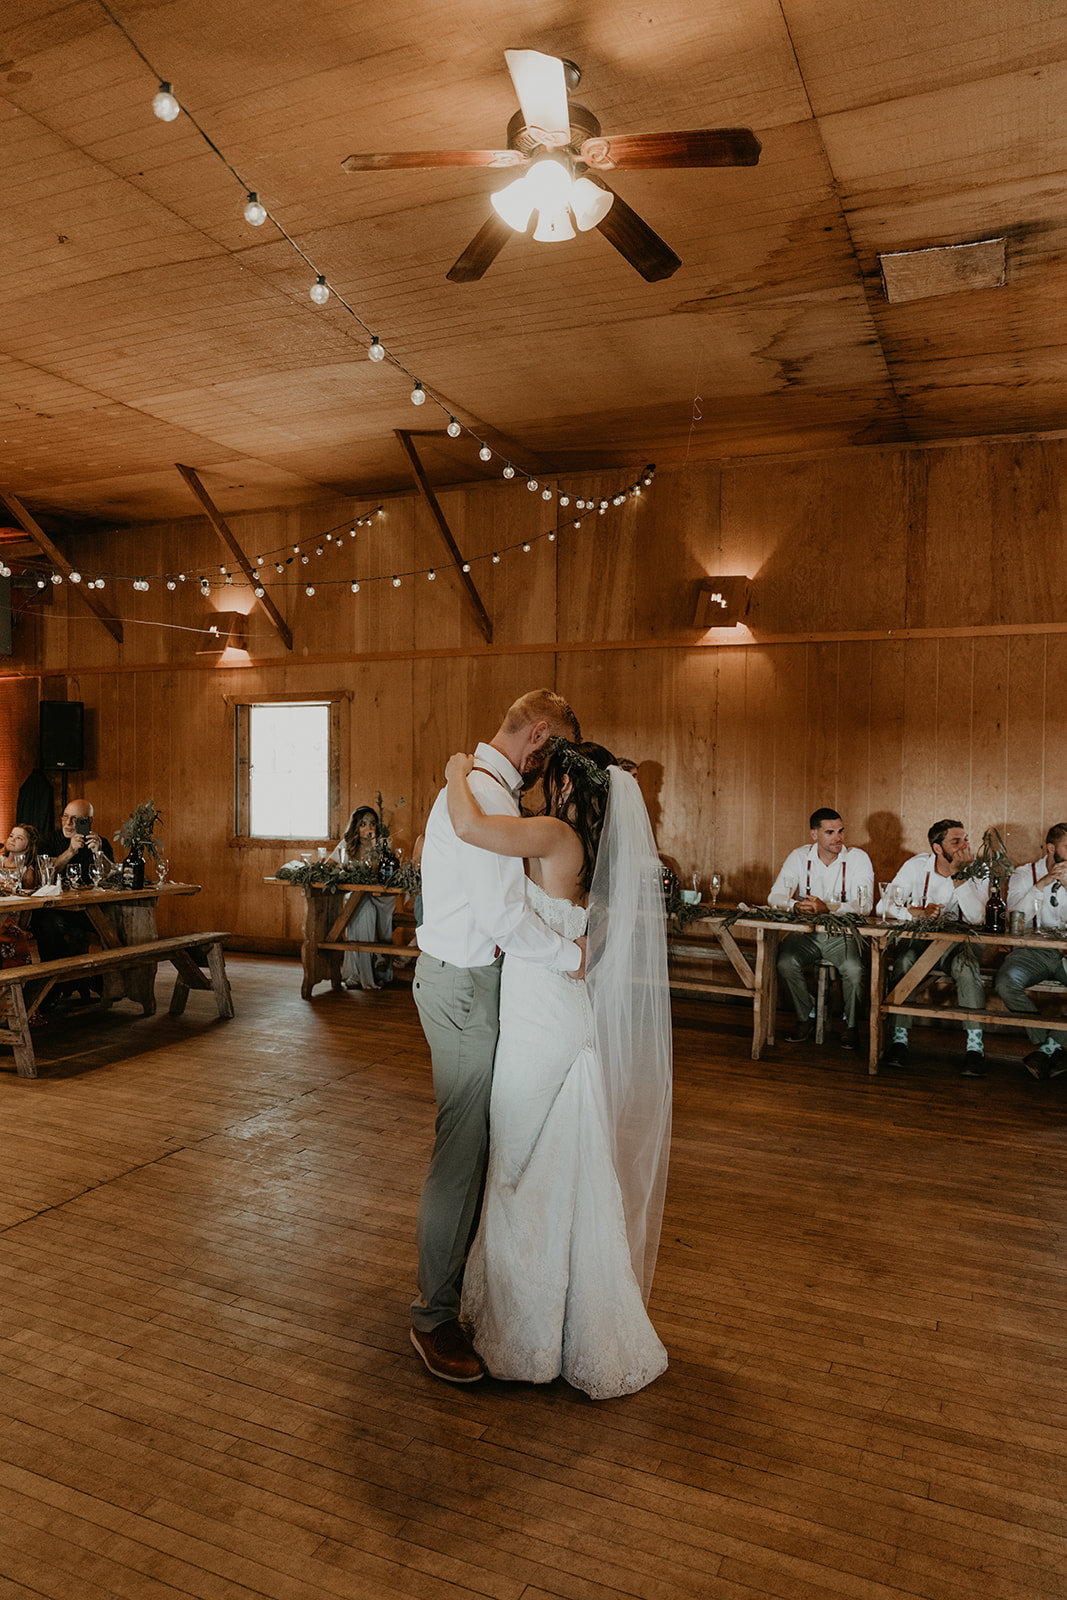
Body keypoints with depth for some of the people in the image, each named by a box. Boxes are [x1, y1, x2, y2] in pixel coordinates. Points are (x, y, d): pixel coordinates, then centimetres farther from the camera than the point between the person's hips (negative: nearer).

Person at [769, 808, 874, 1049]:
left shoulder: (858, 858, -6)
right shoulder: (799, 856, 0)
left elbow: (865, 904, -18)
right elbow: (776, 895, -6)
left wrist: (827, 907, -35)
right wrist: (796, 905, -30)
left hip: (842, 934, -2)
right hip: (805, 933, 2)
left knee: (853, 969, -30)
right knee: (785, 962, -26)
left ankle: (851, 1026, -1)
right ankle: (806, 1019, -1)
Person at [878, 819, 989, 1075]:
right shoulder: (917, 866, -5)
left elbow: (976, 917, -22)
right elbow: (885, 906, -11)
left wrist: (956, 874, -26)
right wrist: (918, 912, -29)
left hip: (959, 941, 0)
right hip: (920, 939, 1)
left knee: (967, 966, -33)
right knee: (904, 960, -31)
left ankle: (975, 1046, -28)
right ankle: (899, 1039, -22)